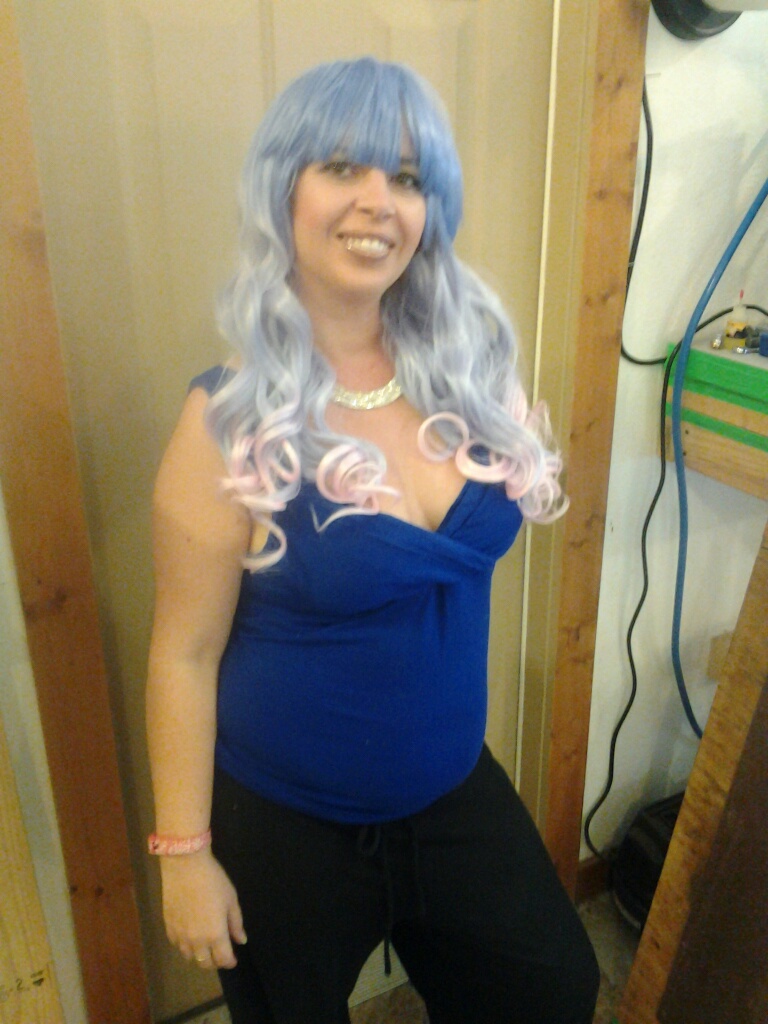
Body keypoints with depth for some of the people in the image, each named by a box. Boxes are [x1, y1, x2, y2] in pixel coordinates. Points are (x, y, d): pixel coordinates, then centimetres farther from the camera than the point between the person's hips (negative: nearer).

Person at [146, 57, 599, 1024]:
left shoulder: (464, 369, -8)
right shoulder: (233, 420, -22)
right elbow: (185, 654, -15)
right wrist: (185, 853, -10)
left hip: (457, 792, 5)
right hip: (286, 829, -4)